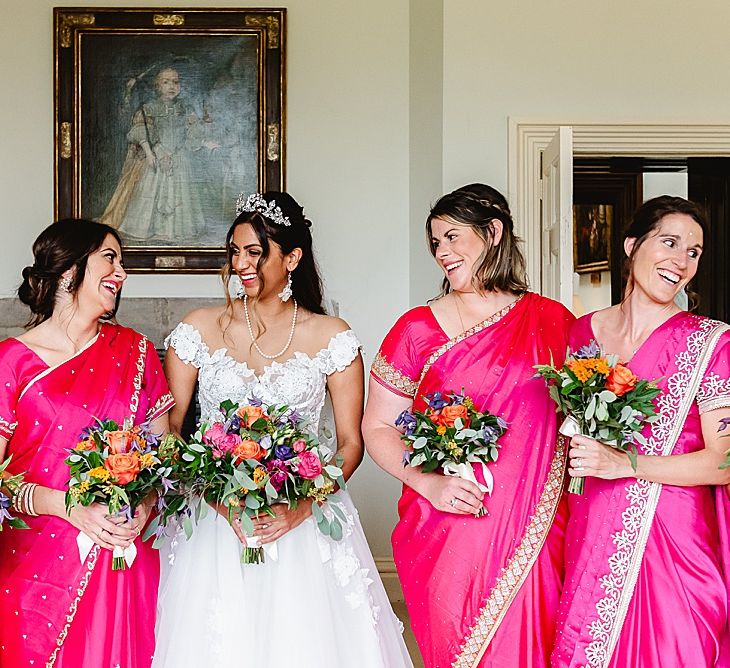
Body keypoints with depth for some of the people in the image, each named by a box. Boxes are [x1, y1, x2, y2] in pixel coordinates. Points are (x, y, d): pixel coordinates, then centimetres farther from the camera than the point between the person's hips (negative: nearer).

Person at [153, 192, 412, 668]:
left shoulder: (332, 337, 0)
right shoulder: (200, 329, 2)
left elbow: (351, 443, 1)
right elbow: (168, 432, 2)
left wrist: (303, 507, -14)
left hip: (303, 524, 0)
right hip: (212, 518, 1)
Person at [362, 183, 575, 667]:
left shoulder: (554, 322, 4)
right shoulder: (417, 329, 1)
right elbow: (378, 427, 3)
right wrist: (429, 483, -12)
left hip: (534, 536, 1)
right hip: (444, 536, 0)